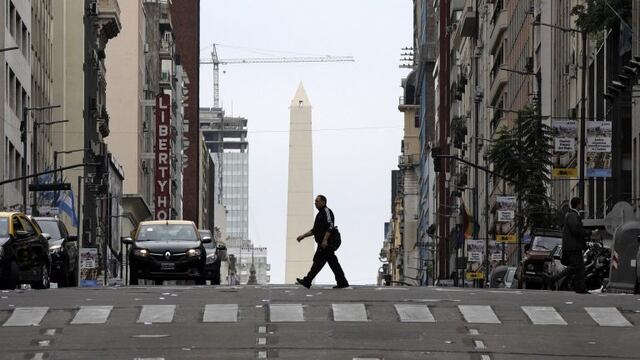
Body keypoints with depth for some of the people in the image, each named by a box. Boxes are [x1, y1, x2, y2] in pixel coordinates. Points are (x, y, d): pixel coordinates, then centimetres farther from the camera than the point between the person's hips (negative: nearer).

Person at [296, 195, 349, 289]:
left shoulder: (327, 211, -7)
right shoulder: (320, 214, 25)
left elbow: (330, 226, -19)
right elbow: (314, 230, 29)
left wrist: (325, 240, -27)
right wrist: (303, 236, 22)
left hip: (326, 243, -10)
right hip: (323, 244, 10)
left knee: (318, 261, -10)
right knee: (333, 262, 6)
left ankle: (307, 281, -11)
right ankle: (342, 282, 4)